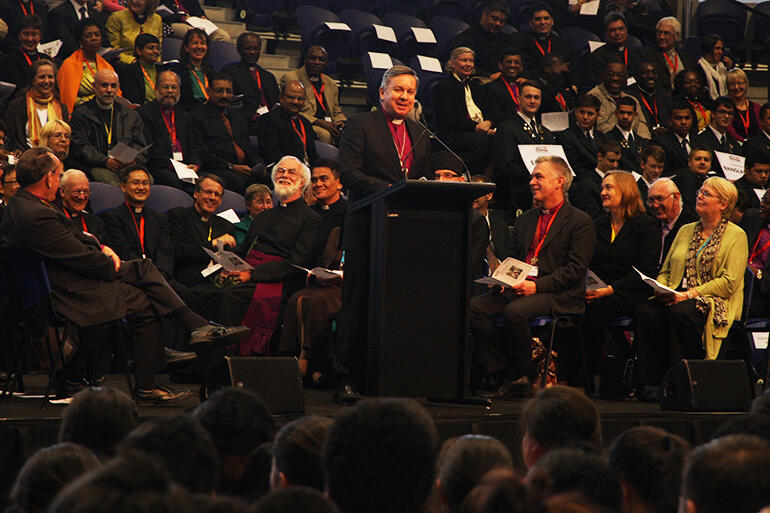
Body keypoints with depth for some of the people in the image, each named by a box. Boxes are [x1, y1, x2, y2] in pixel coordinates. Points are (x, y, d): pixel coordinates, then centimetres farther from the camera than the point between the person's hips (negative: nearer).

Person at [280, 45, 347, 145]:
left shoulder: (331, 83, 25)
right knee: (325, 134, -38)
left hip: (329, 124, 5)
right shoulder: (289, 78, 4)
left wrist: (341, 122, 2)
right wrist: (318, 122, -17)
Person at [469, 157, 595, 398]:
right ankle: (505, 376, -16)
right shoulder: (525, 219, 23)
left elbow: (575, 270, -8)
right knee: (475, 307, -18)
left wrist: (537, 286, -18)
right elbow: (512, 258, 26)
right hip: (518, 288, 7)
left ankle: (527, 375, -14)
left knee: (514, 311, -35)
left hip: (559, 296, -7)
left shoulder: (580, 222, 1)